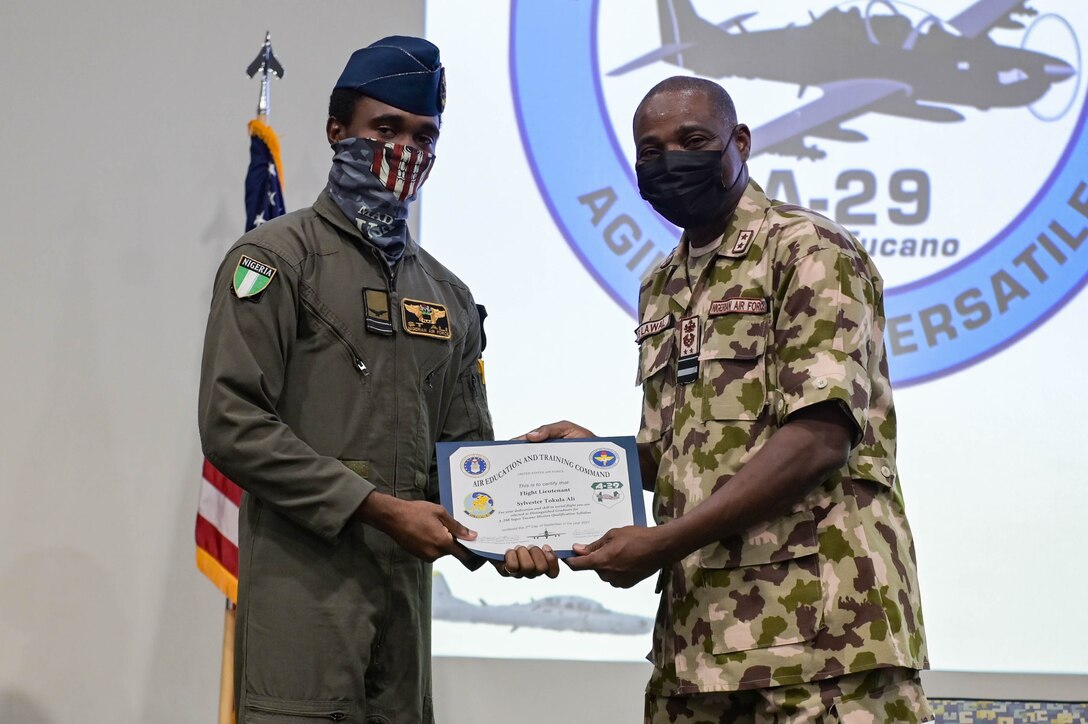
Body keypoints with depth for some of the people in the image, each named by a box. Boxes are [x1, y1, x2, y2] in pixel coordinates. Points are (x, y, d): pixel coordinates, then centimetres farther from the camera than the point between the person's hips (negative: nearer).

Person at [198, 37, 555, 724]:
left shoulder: (450, 298, 18)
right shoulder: (275, 259, -2)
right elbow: (233, 425, -12)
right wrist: (380, 509, -14)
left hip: (407, 588, 6)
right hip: (303, 590, -6)